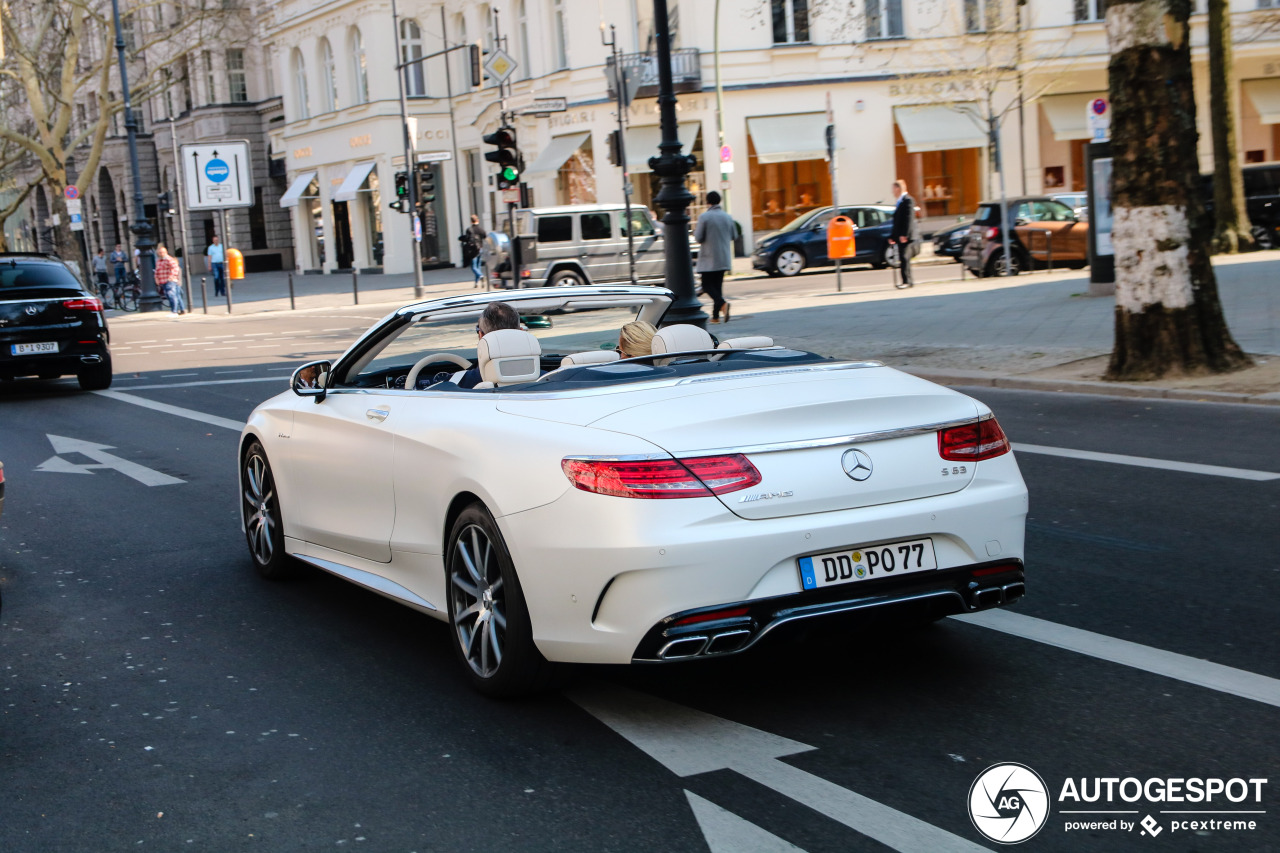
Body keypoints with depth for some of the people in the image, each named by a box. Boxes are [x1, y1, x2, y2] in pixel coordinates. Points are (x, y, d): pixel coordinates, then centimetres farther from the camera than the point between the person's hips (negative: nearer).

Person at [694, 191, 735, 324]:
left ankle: (722, 303, -24)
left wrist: (695, 232, 10)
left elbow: (699, 238, -11)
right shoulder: (728, 217, 5)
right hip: (724, 258, 5)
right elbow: (733, 236, 12)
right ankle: (715, 315, 9)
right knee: (718, 284, 11)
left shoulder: (704, 217, -12)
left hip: (709, 258, -5)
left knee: (707, 285, 0)